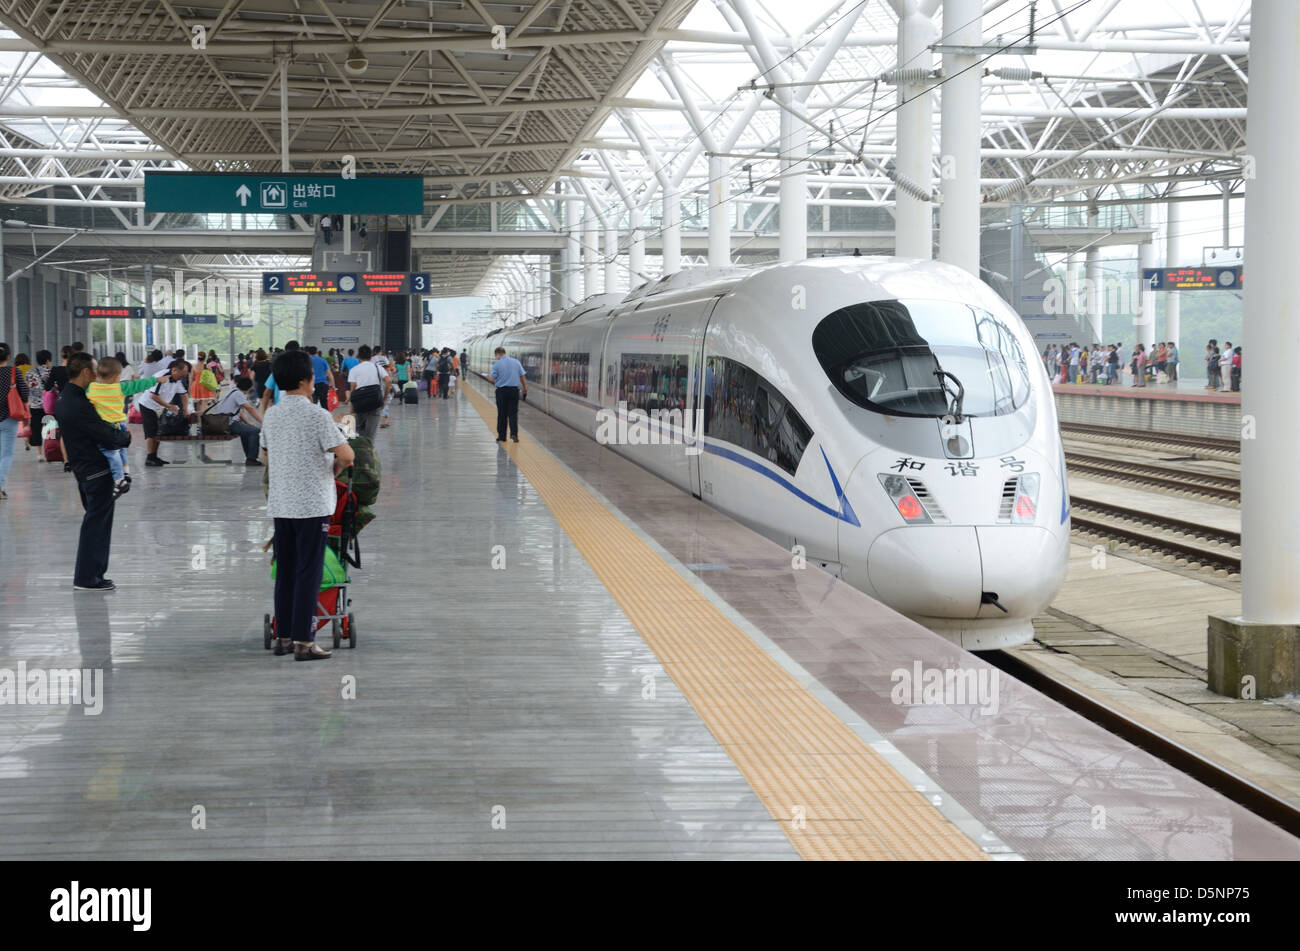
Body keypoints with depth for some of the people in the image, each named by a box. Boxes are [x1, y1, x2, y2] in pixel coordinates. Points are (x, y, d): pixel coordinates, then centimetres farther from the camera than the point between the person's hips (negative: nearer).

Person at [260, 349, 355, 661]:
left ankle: (283, 637, 17)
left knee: (285, 573, 13)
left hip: (280, 504, 6)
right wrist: (335, 468, 2)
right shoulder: (317, 415, -14)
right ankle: (304, 643, -1)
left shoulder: (271, 415, 7)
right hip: (312, 504, -6)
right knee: (308, 573, -2)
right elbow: (346, 454, -19)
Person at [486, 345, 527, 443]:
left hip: (502, 391, -2)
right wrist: (525, 388, 13)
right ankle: (514, 433, -10)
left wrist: (488, 374, 14)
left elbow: (492, 379, -8)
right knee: (513, 413, 6)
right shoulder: (516, 362, 4)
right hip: (514, 390, 2)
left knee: (502, 415, 6)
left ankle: (502, 436, 10)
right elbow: (522, 376, 4)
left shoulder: (497, 364, -6)